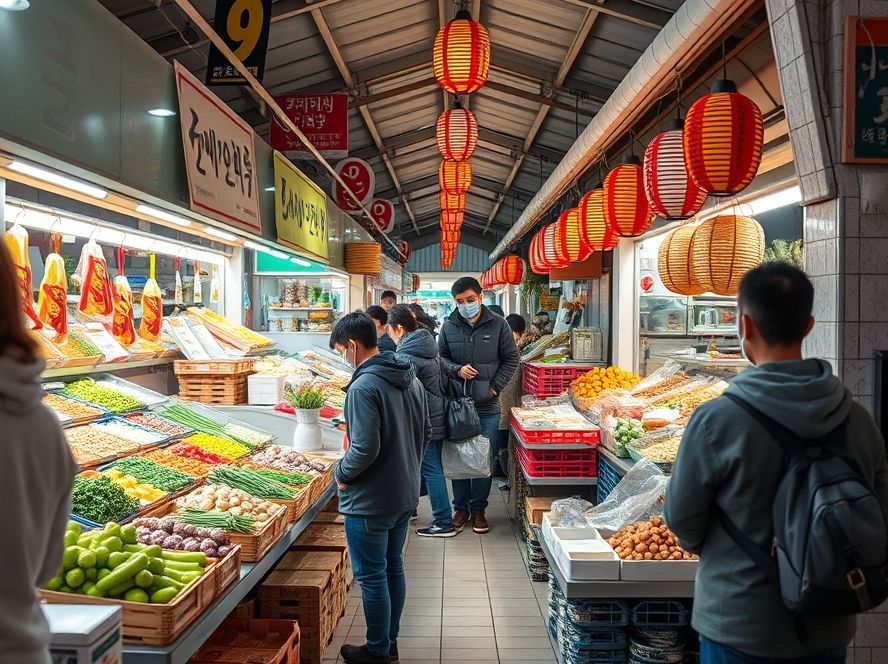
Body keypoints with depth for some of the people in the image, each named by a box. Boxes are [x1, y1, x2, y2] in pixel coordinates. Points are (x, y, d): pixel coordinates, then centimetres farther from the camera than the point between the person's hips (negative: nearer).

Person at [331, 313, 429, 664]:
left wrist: (341, 473, -9)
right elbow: (425, 432, 12)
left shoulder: (363, 387, -23)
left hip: (369, 501, -8)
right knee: (393, 568, 19)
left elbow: (365, 448, -26)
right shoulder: (410, 379, 4)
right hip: (405, 493, 9)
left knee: (371, 577, 7)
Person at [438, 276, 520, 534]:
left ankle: (478, 509, 20)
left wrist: (496, 387, -4)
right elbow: (440, 357, 9)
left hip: (488, 406, -1)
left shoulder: (498, 325, -1)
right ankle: (461, 507, 23)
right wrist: (457, 370, -11)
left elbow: (511, 359, 4)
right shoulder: (449, 326, 2)